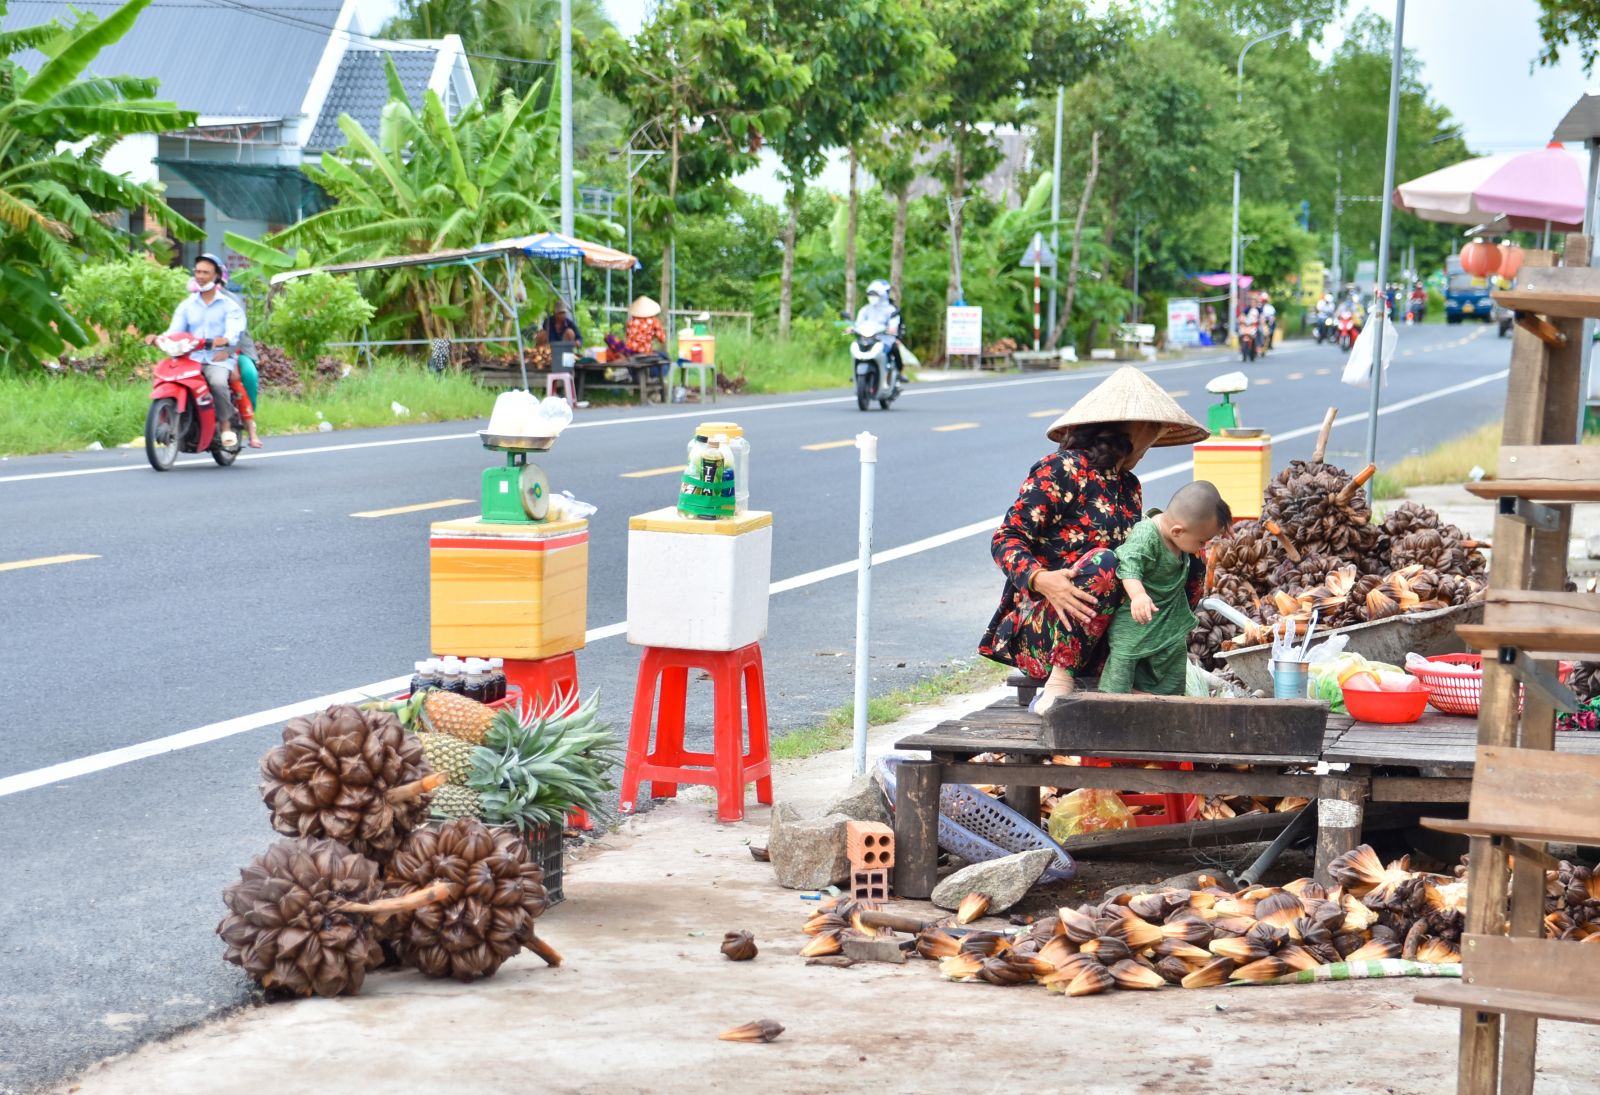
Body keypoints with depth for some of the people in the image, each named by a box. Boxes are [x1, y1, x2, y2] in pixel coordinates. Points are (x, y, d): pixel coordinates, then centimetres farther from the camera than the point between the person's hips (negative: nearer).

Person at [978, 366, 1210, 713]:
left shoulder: (1129, 486, 16)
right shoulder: (1062, 470, -8)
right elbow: (1005, 540, -14)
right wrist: (1041, 580, -33)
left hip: (1099, 641, 7)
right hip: (1038, 630, -7)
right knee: (1101, 561, -34)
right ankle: (1059, 681, -29)